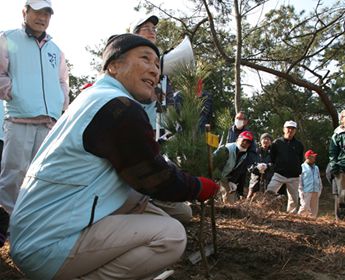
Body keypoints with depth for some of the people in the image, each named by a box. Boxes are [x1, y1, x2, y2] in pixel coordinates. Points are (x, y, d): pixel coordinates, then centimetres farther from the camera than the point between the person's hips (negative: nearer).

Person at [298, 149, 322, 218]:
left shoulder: (316, 168, 17)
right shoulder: (302, 167, -2)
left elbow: (319, 179, 22)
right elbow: (299, 180, -5)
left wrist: (319, 190, 14)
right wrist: (301, 191, -9)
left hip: (315, 192, 6)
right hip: (306, 191, -6)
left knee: (314, 209, 7)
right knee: (305, 207, -12)